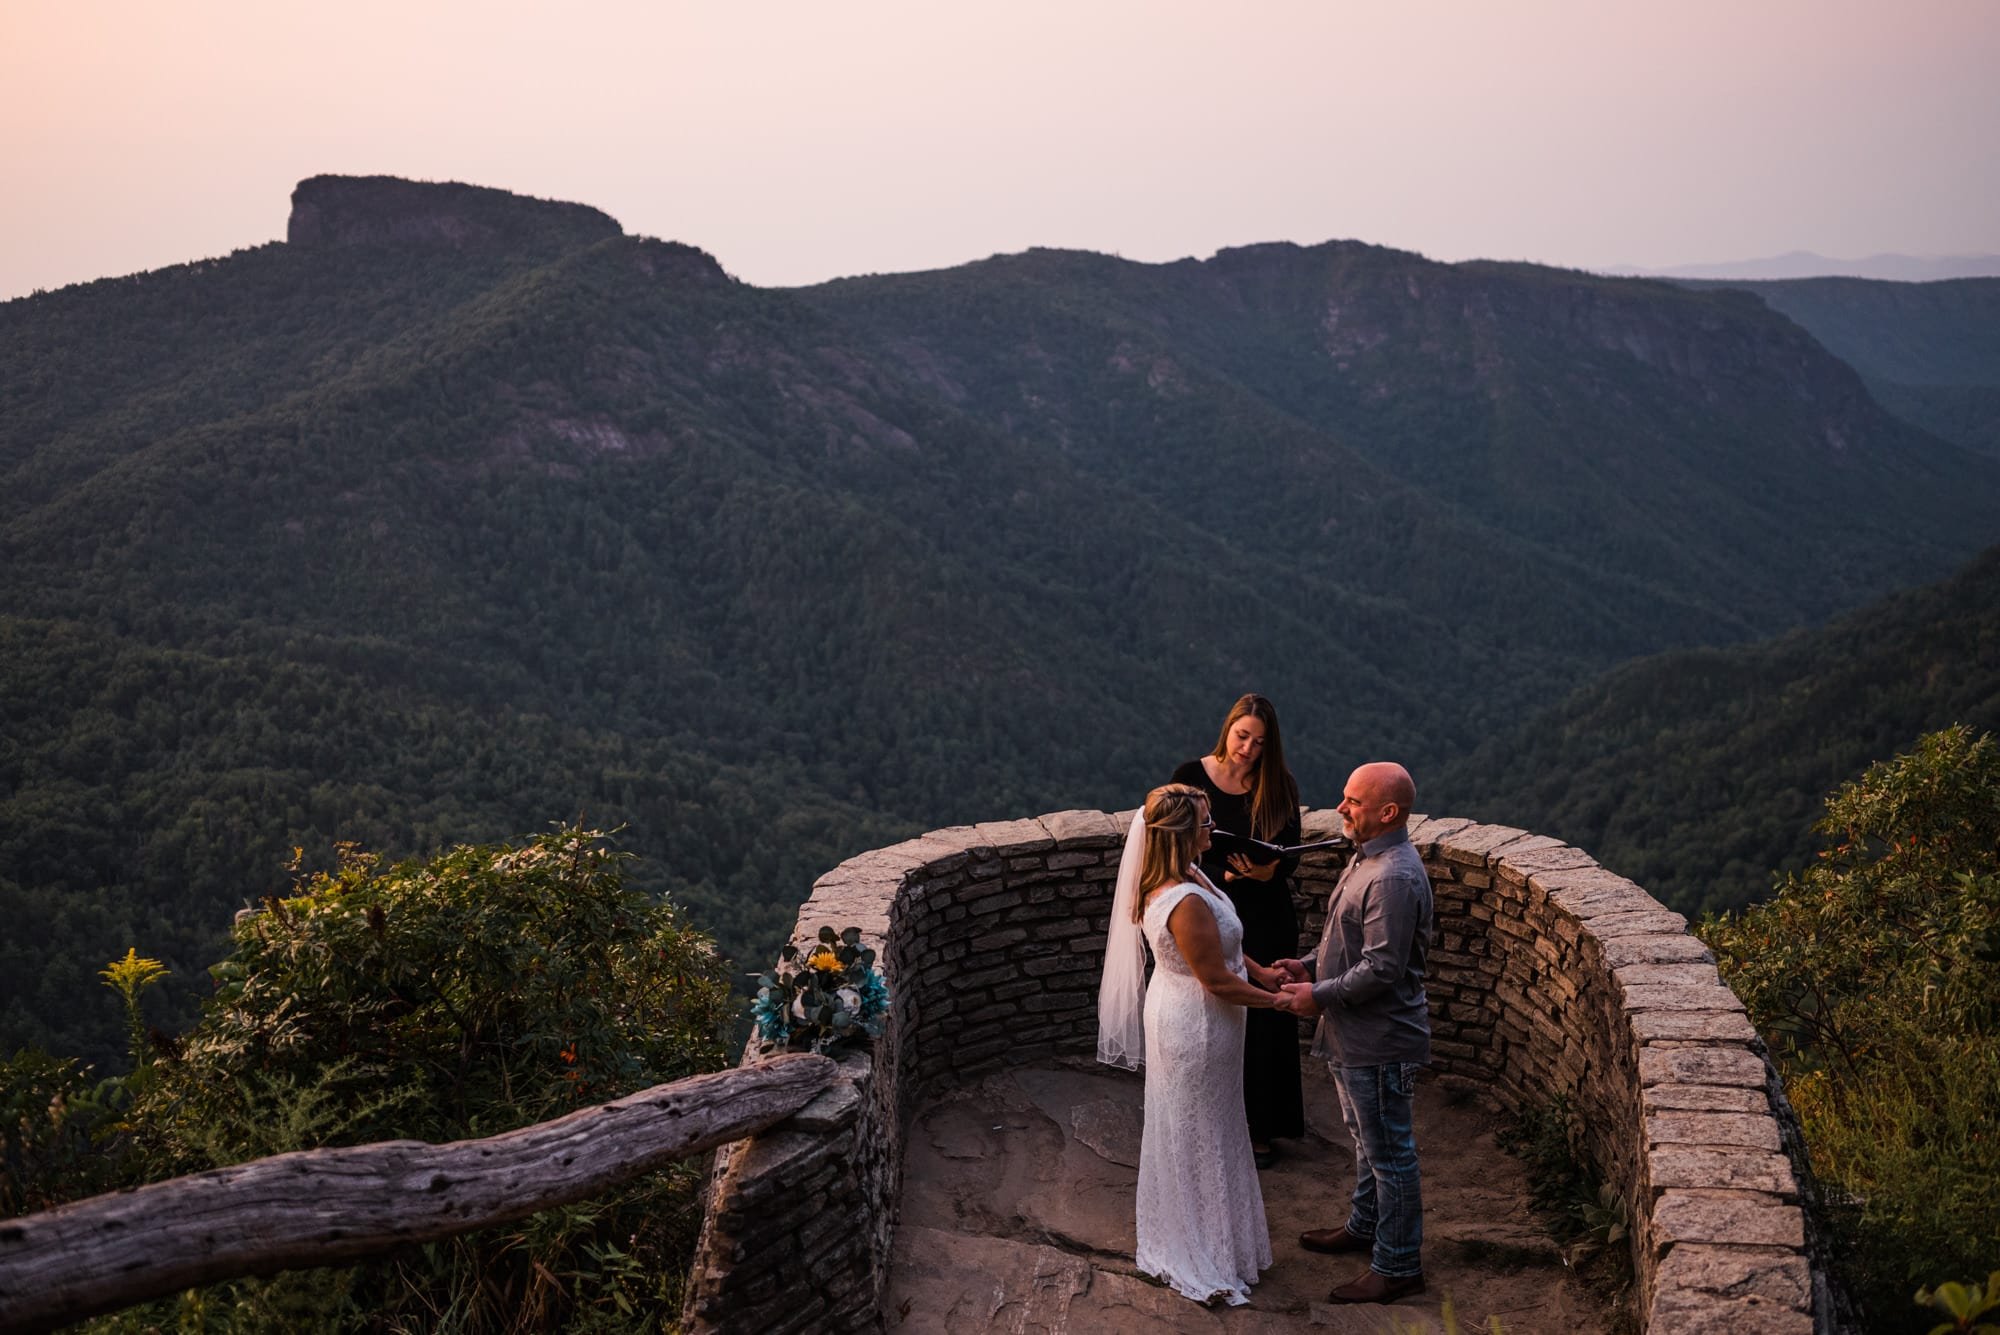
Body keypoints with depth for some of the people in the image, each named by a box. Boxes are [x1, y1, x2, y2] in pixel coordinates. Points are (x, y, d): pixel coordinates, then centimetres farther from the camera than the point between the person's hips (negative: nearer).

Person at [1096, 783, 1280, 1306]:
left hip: (1181, 1019, 10)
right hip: (1196, 1031, -10)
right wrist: (1277, 1001, -14)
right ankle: (1198, 1259, 25)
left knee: (1186, 1132, 24)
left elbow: (1221, 943, 12)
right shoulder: (1186, 902, -32)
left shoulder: (1184, 878, -1)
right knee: (1197, 1137, 7)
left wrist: (1262, 972, 6)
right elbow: (1217, 979, -25)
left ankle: (1179, 1239, 42)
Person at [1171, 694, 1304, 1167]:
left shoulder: (1278, 786, -5)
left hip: (1266, 920, 0)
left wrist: (1268, 870, -25)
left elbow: (1290, 855, -4)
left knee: (1263, 1021, 6)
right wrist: (1224, 874, -16)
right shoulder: (1191, 778, -7)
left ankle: (1260, 1127, 21)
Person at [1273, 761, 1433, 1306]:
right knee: (1367, 1138, 25)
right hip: (1356, 1034, 10)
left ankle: (1397, 1267, 15)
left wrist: (1320, 995, -18)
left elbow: (1381, 968, -28)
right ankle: (1365, 1226, 43)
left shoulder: (1394, 878, -27)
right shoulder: (1370, 857, 7)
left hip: (1379, 1039, -10)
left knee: (1389, 1150, 3)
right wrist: (1309, 964, 6)